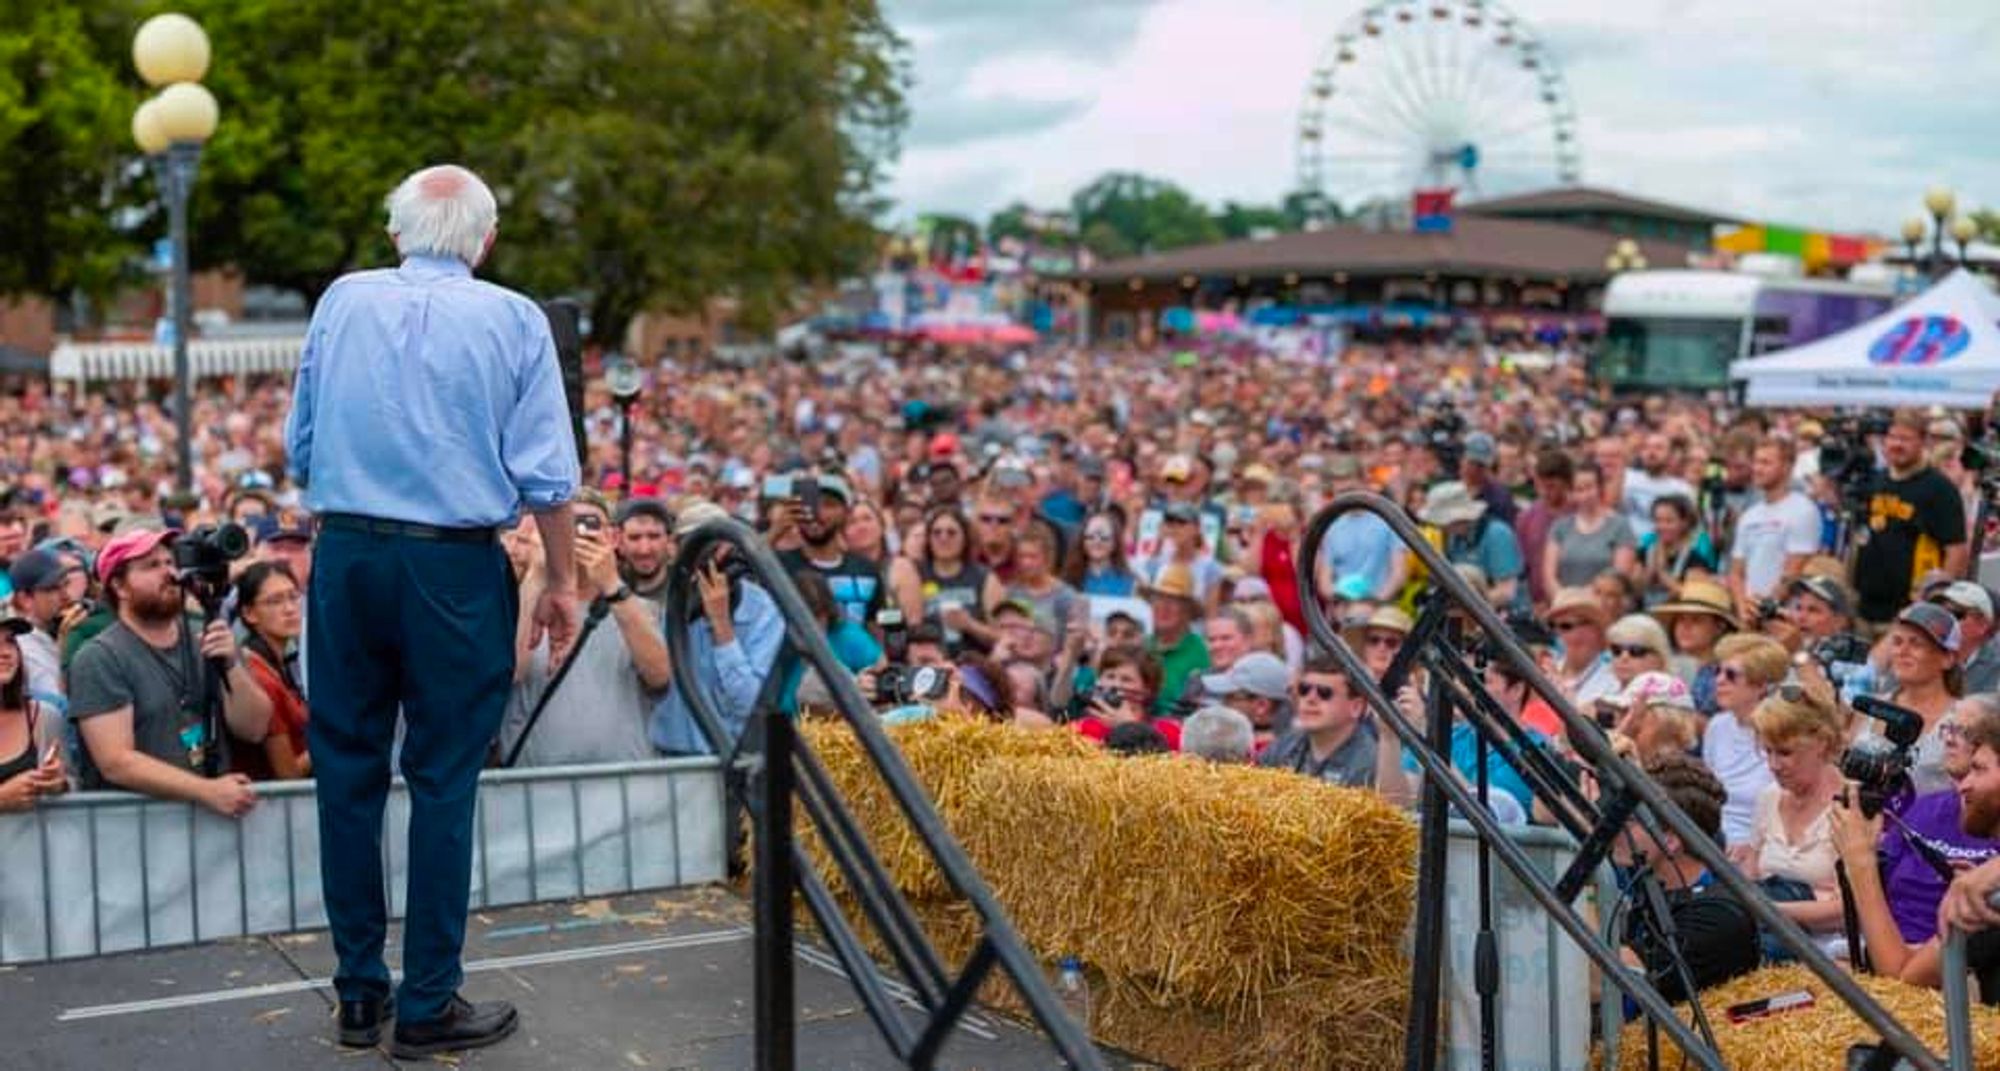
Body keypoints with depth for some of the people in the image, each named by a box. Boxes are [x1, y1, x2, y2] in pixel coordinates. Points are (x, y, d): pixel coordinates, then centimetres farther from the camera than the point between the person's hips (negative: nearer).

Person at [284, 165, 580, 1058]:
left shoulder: (342, 301, 6)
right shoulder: (513, 319, -1)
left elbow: (298, 446, 9)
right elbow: (546, 472, -4)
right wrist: (562, 583, 6)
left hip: (345, 556, 3)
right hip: (455, 567, -3)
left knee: (347, 772, 11)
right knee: (443, 781, 3)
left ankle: (358, 995, 18)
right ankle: (428, 1005, 8)